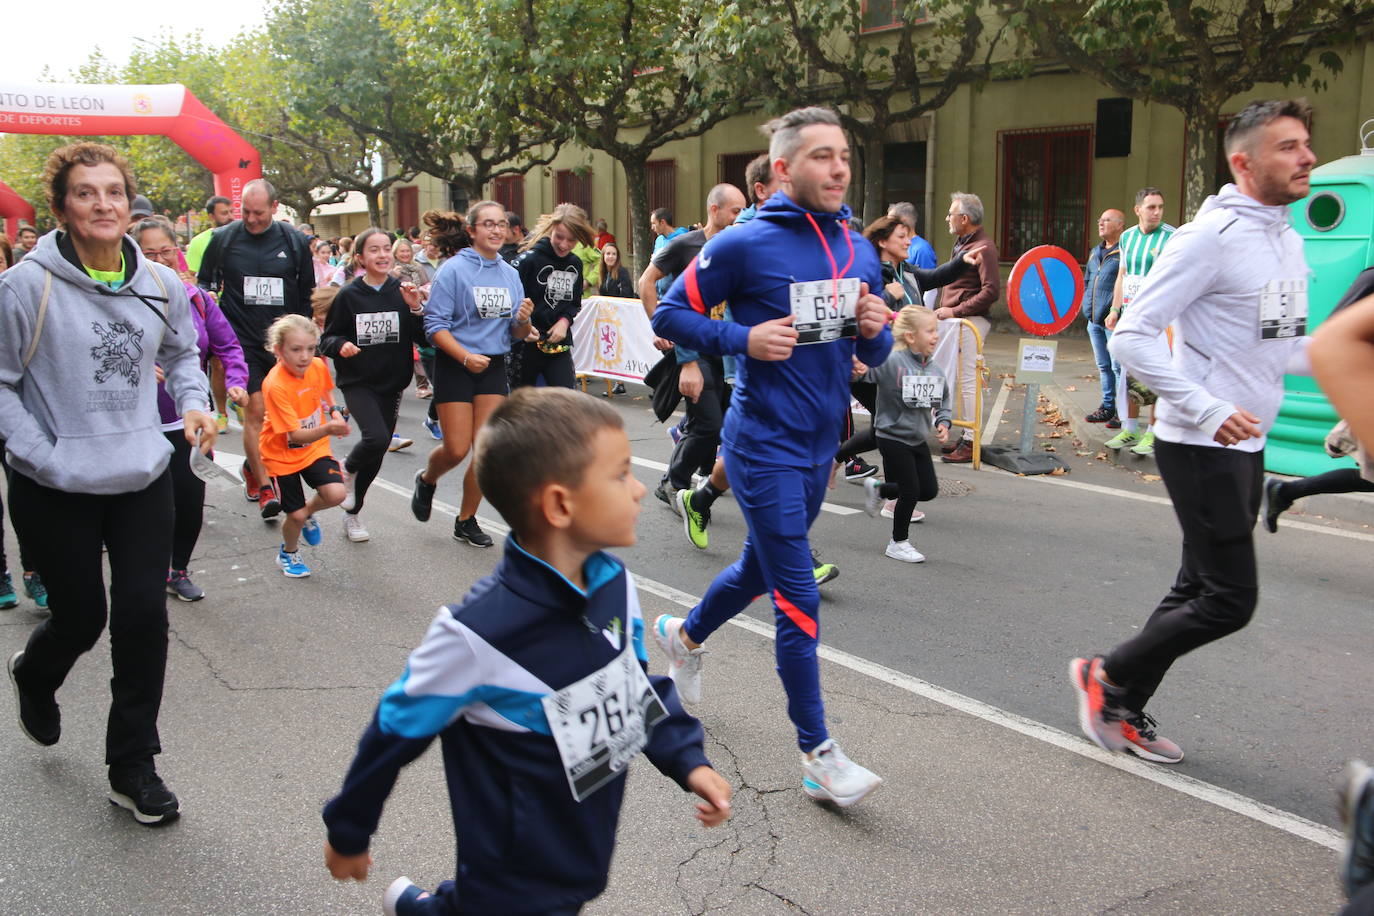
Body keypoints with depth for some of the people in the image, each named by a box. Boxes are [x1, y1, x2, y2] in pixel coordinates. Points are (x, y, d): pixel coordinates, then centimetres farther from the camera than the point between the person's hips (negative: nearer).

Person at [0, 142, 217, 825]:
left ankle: (132, 765, 19)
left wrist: (194, 402, -1)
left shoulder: (162, 286, 0)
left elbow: (182, 354, 18)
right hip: (56, 488, -3)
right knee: (81, 619, 10)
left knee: (143, 616, 1)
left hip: (143, 478, 3)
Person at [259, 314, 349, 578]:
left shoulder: (318, 366, -12)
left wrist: (334, 411, -4)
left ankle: (309, 512, 17)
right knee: (295, 515, -2)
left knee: (336, 493, -18)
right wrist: (327, 429, -48)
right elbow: (295, 434, -31)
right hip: (283, 454, -4)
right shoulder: (275, 385, -29)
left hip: (315, 447, 4)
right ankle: (288, 554, 31)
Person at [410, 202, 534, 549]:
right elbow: (435, 324, -13)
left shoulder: (510, 274, 5)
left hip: (494, 365, 4)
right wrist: (466, 356, -24)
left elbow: (517, 333, 9)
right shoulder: (454, 269, -10)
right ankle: (426, 480, 31)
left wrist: (523, 319, -13)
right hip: (454, 366, -4)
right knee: (457, 449, -4)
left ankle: (466, 520, 16)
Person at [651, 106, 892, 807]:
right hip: (765, 446, -7)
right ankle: (818, 756, 4)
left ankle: (684, 634, 51)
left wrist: (873, 329, -9)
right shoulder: (743, 245, -13)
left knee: (762, 566, 23)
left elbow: (873, 354, 14)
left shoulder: (860, 251, 6)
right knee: (798, 599, -6)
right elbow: (670, 314, -6)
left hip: (821, 444, 7)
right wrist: (746, 339, -19)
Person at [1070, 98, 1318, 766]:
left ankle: (1123, 710, 25)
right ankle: (1108, 675, 12)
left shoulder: (1288, 239, 12)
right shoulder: (1210, 236, -15)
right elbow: (1131, 336, -20)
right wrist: (1207, 410, -24)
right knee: (1230, 598, -7)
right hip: (1201, 447, -9)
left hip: (1246, 446, 9)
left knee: (1200, 590, 13)